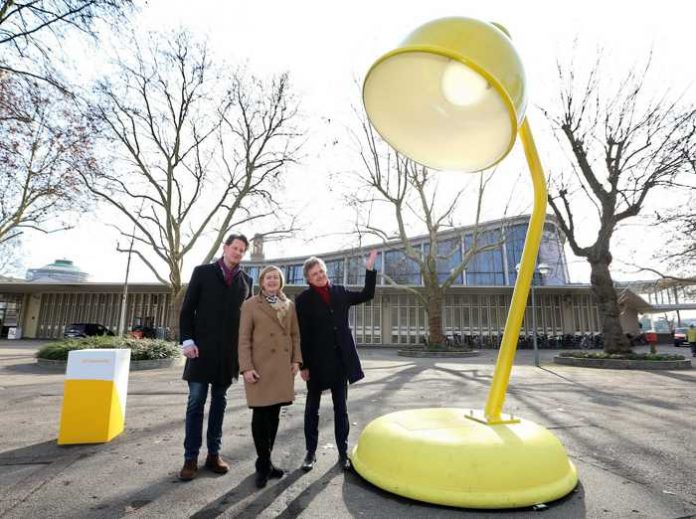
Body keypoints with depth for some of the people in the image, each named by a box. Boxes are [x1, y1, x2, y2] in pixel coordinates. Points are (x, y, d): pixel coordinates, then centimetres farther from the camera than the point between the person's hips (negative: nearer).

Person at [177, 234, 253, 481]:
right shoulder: (203, 272, 3)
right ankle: (191, 458, 11)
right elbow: (187, 308, 0)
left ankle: (214, 454, 20)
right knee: (196, 401, 1)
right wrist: (187, 340, -9)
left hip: (229, 351, 2)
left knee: (219, 402, 10)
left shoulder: (246, 280, 9)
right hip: (202, 347, -2)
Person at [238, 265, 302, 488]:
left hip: (282, 367, 4)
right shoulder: (250, 305, 1)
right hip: (260, 366, -4)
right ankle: (263, 464, 15)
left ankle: (266, 461, 25)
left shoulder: (290, 305, 12)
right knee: (260, 415, 0)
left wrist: (296, 360, 3)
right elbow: (244, 339, -4)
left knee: (274, 414, 10)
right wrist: (246, 367, -11)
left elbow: (295, 335, 13)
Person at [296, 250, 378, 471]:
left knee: (340, 408, 12)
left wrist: (370, 268, 2)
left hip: (340, 359, 3)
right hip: (317, 361, -3)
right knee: (312, 408, 11)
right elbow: (301, 335, -9)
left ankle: (343, 452, 24)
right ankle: (311, 452, 26)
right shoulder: (304, 300, -7)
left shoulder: (340, 292, 5)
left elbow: (366, 295, 12)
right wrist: (303, 365, -11)